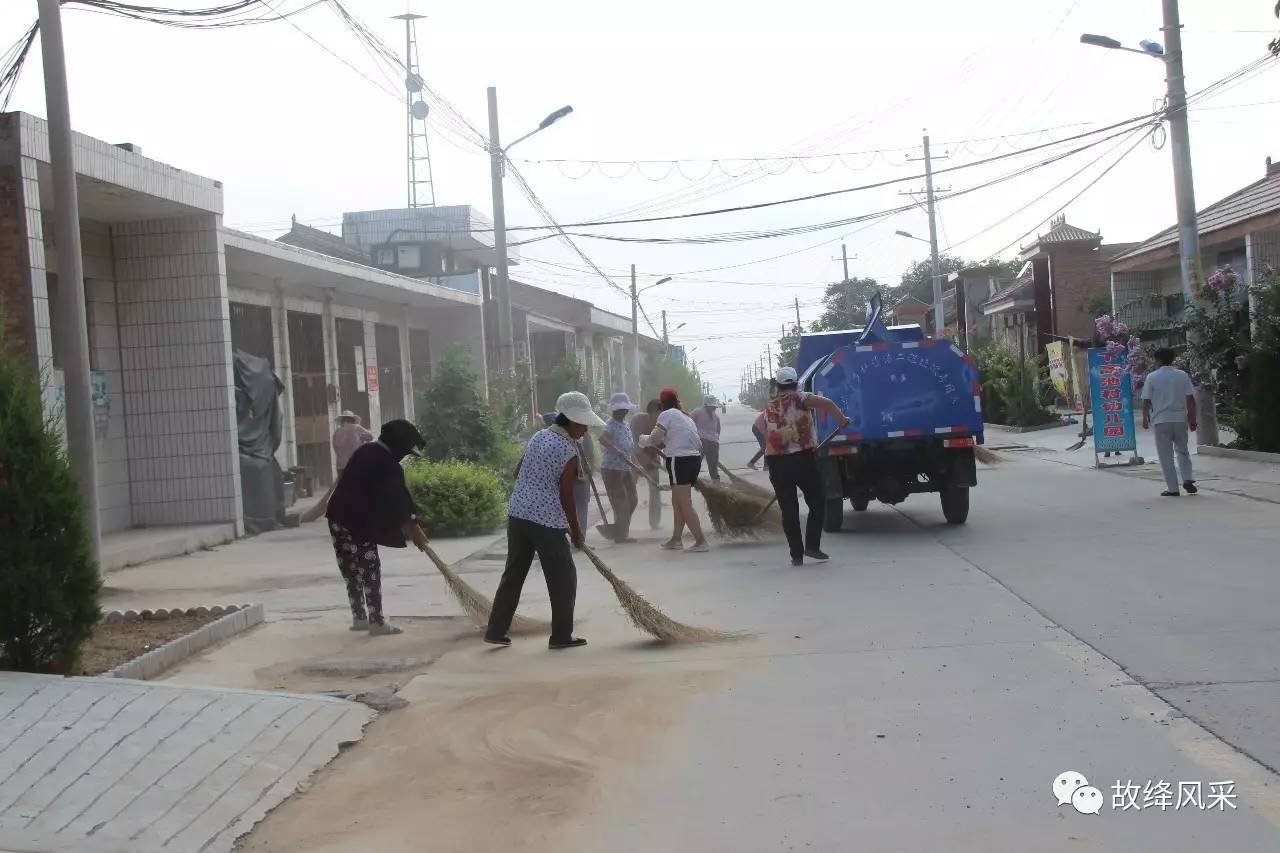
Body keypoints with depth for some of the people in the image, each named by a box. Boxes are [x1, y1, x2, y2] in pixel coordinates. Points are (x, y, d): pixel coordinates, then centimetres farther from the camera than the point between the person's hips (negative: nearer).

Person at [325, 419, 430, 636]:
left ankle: (359, 618, 19)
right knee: (370, 569, -2)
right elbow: (399, 501, -10)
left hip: (338, 516, 8)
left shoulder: (365, 451, 13)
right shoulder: (388, 465, -13)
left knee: (351, 569, 13)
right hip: (358, 522, -8)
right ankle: (377, 622, -1)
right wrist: (415, 530, -1)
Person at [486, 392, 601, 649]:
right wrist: (576, 532, 0)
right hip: (547, 521, -7)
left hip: (517, 514, 7)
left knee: (513, 573, 14)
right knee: (563, 577, 6)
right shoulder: (569, 451, -12)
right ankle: (561, 635, 10)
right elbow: (566, 497, -10)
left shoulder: (538, 436, 10)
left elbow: (518, 473, 17)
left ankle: (496, 630, 15)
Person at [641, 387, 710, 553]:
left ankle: (701, 542, -12)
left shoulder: (667, 414, -4)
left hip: (679, 461, -9)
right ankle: (676, 539, 24)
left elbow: (655, 439, -12)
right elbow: (698, 444, 21)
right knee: (677, 502, 19)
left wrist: (644, 440, 9)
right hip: (694, 459, 9)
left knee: (685, 504, -7)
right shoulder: (686, 417, 21)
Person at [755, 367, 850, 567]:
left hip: (776, 461, 4)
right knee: (817, 503, 10)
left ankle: (796, 554, 5)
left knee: (788, 510, 7)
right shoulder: (799, 398, 0)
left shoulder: (769, 408, 16)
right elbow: (827, 404, -14)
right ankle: (812, 546, -1)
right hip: (803, 458, -4)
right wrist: (842, 419, 1)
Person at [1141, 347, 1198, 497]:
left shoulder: (1152, 377, -5)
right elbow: (1190, 399, -1)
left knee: (1166, 456, 4)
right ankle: (1188, 479, 5)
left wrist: (1145, 418, 8)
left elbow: (1146, 401, -5)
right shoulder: (1183, 376, 2)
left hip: (1161, 421, -3)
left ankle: (1173, 488, 3)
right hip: (1180, 419, 3)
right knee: (1182, 451, 21)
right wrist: (1192, 419, 6)